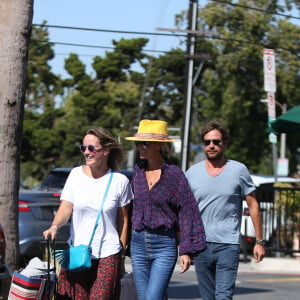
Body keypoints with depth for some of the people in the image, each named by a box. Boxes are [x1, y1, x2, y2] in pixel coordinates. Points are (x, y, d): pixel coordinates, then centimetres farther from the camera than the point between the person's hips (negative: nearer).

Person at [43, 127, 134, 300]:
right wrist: (55, 226, -21)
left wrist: (121, 255, 4)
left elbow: (123, 221, 4)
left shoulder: (120, 181, -1)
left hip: (107, 255, -2)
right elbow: (66, 208, 0)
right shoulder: (76, 174, 4)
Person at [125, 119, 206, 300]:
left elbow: (188, 212, -7)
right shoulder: (138, 171, 6)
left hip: (164, 246, -5)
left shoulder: (174, 174, -7)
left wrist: (187, 250, -11)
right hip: (138, 244, 5)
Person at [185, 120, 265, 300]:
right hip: (200, 245, 3)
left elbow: (253, 206, 5)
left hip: (228, 244, -3)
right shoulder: (193, 173, 7)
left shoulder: (238, 170, 1)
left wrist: (260, 241, 3)